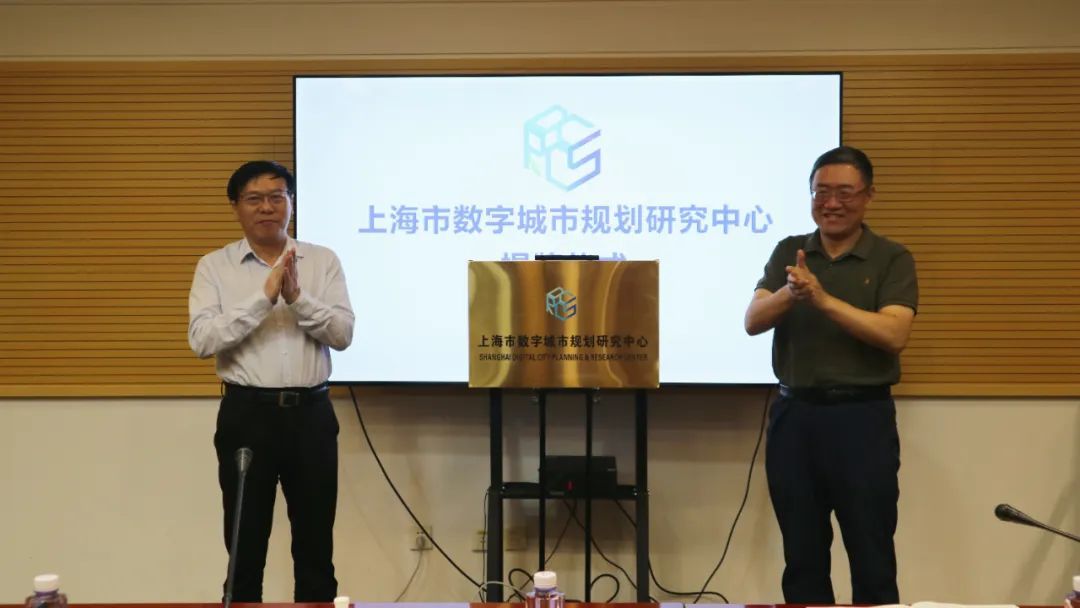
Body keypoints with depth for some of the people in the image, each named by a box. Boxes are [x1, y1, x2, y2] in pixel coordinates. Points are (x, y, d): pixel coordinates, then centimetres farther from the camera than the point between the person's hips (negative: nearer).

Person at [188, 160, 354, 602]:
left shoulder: (323, 261, 5)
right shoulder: (215, 267, 2)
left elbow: (343, 333, -4)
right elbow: (201, 340, -11)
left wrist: (297, 297, -19)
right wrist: (264, 297, -18)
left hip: (310, 413, 1)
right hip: (247, 414, -1)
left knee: (316, 544, 10)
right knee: (245, 544, 5)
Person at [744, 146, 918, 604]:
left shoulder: (892, 259, -2)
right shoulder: (789, 252, 8)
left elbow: (893, 334, -15)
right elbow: (753, 321, -2)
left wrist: (822, 298, -21)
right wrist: (789, 294, -23)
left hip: (862, 417, -3)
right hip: (794, 415, 3)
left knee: (871, 558, 2)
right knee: (802, 556, 11)